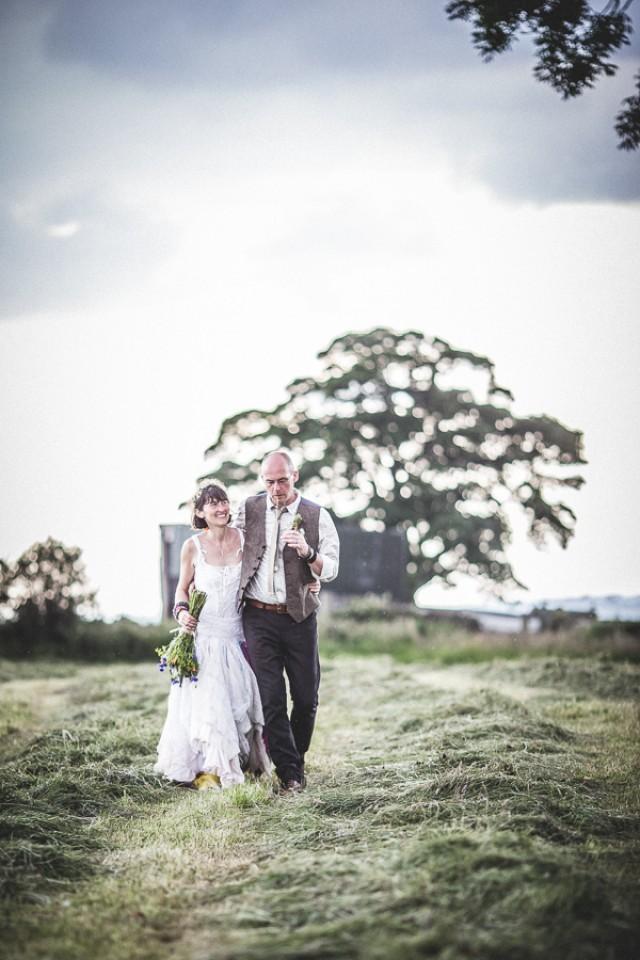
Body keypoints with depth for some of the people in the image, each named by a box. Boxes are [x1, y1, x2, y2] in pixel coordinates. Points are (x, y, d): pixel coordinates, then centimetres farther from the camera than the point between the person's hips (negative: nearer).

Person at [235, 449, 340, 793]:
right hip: (259, 617, 0)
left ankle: (295, 760, 25)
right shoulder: (248, 509, 5)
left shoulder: (317, 516, 1)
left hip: (299, 617, 0)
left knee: (306, 697, 4)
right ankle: (290, 773, -1)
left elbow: (330, 570, -3)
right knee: (271, 698, -6)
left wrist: (307, 552, -21)